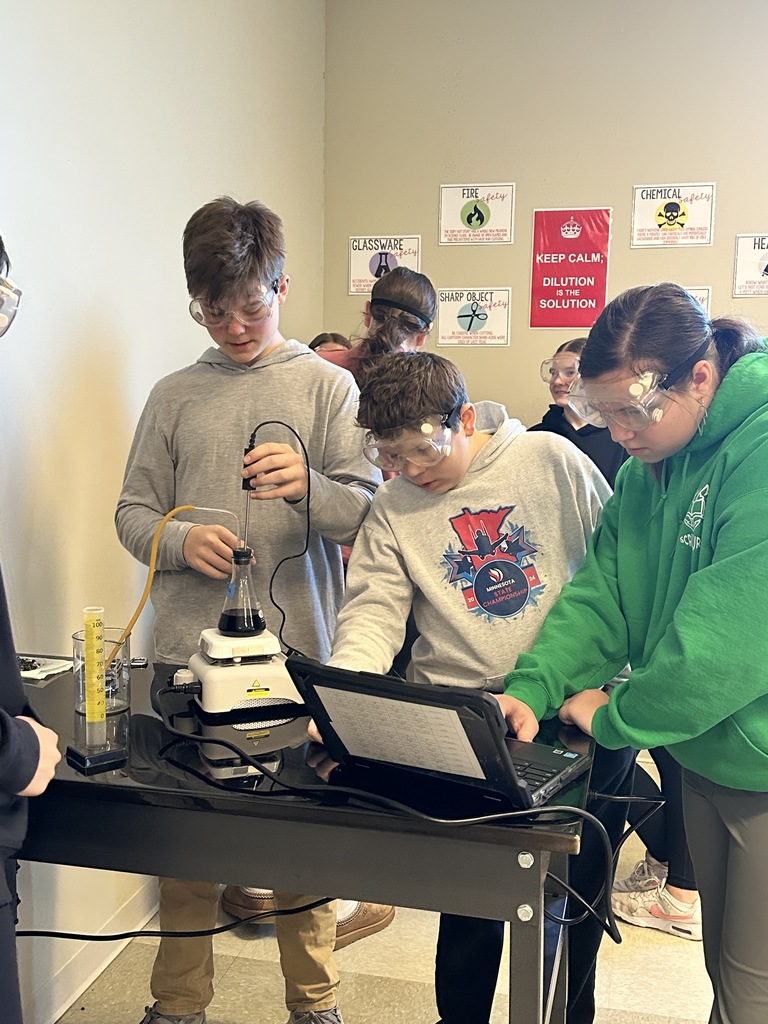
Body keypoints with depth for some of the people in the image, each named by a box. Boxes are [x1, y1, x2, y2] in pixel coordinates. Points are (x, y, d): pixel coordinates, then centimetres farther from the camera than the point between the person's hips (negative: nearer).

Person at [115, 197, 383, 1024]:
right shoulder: (175, 396, 8)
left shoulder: (328, 386, 3)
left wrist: (309, 485, -23)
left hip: (298, 654, -1)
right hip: (188, 655, 2)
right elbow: (133, 512, 11)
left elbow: (369, 512, -3)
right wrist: (180, 539, -10)